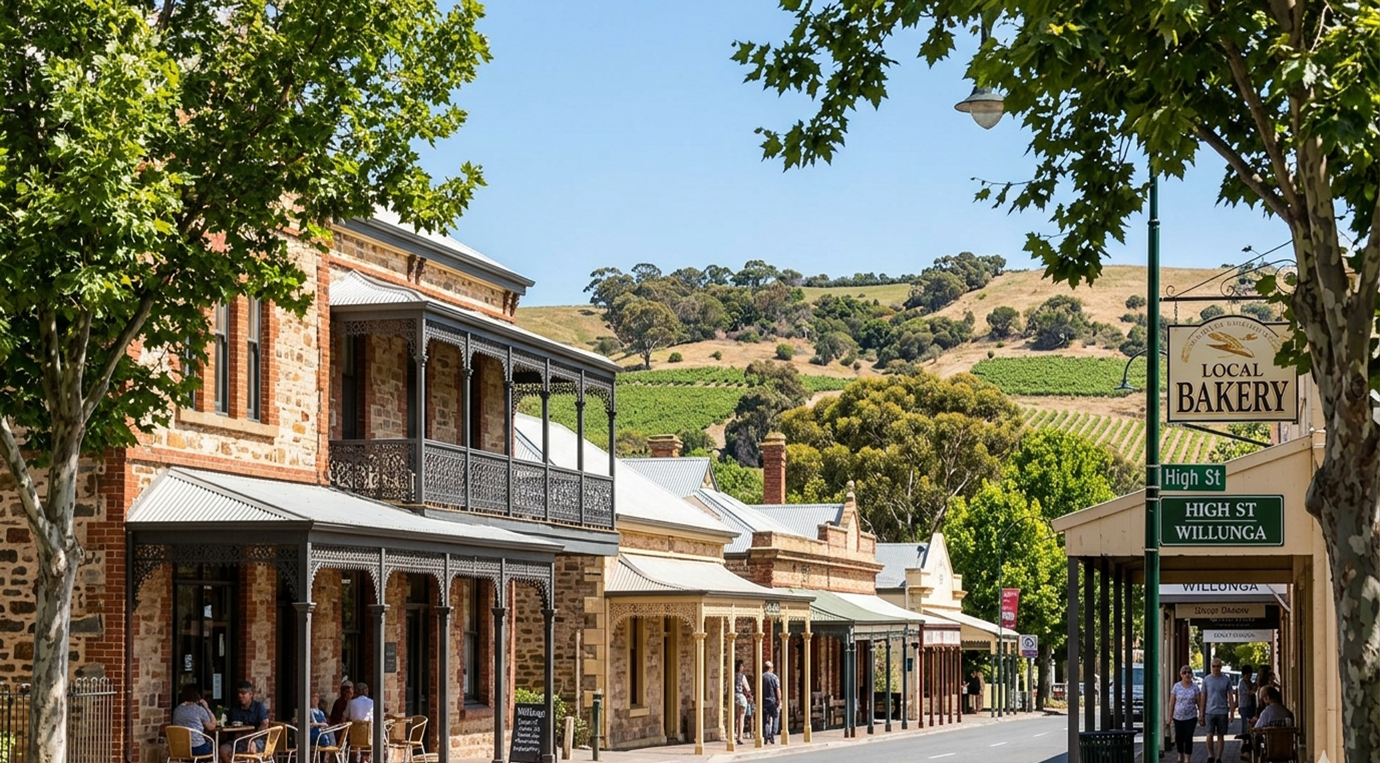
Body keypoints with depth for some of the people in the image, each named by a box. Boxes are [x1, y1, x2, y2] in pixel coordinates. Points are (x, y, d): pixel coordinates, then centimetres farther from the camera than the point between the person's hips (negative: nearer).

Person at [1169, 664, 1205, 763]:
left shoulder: (1195, 687, 1)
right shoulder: (1176, 686, 0)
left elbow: (1199, 702, 3)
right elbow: (1172, 703, 2)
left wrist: (1201, 715, -3)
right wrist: (1170, 716, 0)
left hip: (1191, 717, -1)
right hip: (1178, 717, 1)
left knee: (1188, 737, -8)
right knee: (1179, 737, 8)